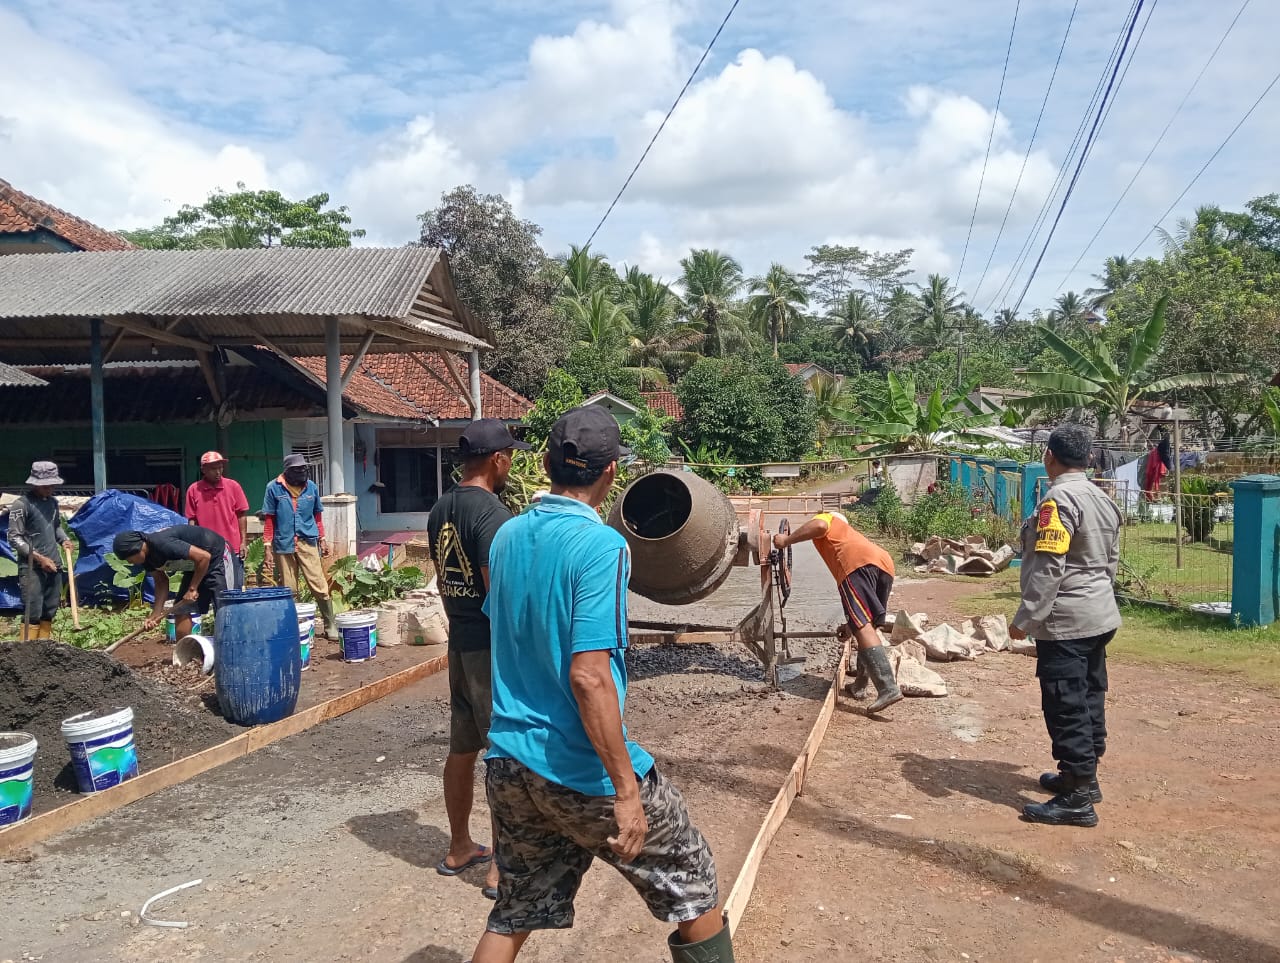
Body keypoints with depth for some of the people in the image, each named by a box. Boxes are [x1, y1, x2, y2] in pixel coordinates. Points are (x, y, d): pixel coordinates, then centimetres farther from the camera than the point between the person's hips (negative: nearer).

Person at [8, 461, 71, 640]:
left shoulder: (53, 502, 9)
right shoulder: (21, 504, -10)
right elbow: (14, 538, -12)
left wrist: (64, 539, 4)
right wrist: (39, 557, -16)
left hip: (53, 565, 7)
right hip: (31, 567, -6)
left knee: (50, 610, 10)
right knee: (33, 612, -10)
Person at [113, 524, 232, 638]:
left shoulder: (163, 544, -32)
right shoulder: (147, 556, -4)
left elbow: (204, 557, -32)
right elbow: (161, 582, 6)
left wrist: (192, 588, -22)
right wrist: (155, 615, -3)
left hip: (216, 556, -9)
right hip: (195, 566, 9)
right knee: (181, 610, 6)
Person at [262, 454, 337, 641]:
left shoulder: (311, 487, 6)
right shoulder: (274, 488, -1)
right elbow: (269, 519, 1)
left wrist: (322, 540, 12)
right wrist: (268, 546, -2)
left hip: (308, 542, 1)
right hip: (283, 544, -1)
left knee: (319, 586, -3)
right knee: (288, 590, 6)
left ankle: (330, 626, 3)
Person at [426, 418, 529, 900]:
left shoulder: (441, 509, 8)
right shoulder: (492, 513, -19)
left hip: (460, 643, 9)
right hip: (494, 647, -9)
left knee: (462, 748, 17)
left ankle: (459, 848, 29)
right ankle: (502, 865, 8)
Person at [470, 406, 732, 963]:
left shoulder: (506, 537, 3)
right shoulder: (600, 544, -19)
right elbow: (589, 675, -25)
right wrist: (626, 790, -21)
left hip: (509, 763, 7)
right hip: (582, 773, -7)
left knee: (514, 914, 21)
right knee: (694, 888, 14)